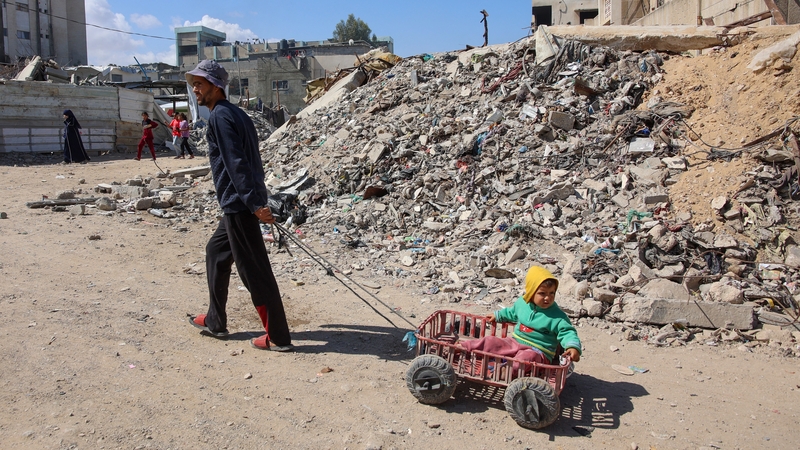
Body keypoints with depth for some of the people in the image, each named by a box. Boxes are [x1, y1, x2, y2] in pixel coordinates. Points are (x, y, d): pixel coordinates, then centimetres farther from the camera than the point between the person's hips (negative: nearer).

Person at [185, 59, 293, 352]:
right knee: (216, 253, 21)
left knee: (254, 271, -6)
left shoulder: (220, 116, -12)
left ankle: (278, 338, 1)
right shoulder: (235, 113, 17)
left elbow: (236, 163, -21)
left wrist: (254, 203, -27)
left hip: (238, 205, -10)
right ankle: (215, 321, 31)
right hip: (241, 204, 10)